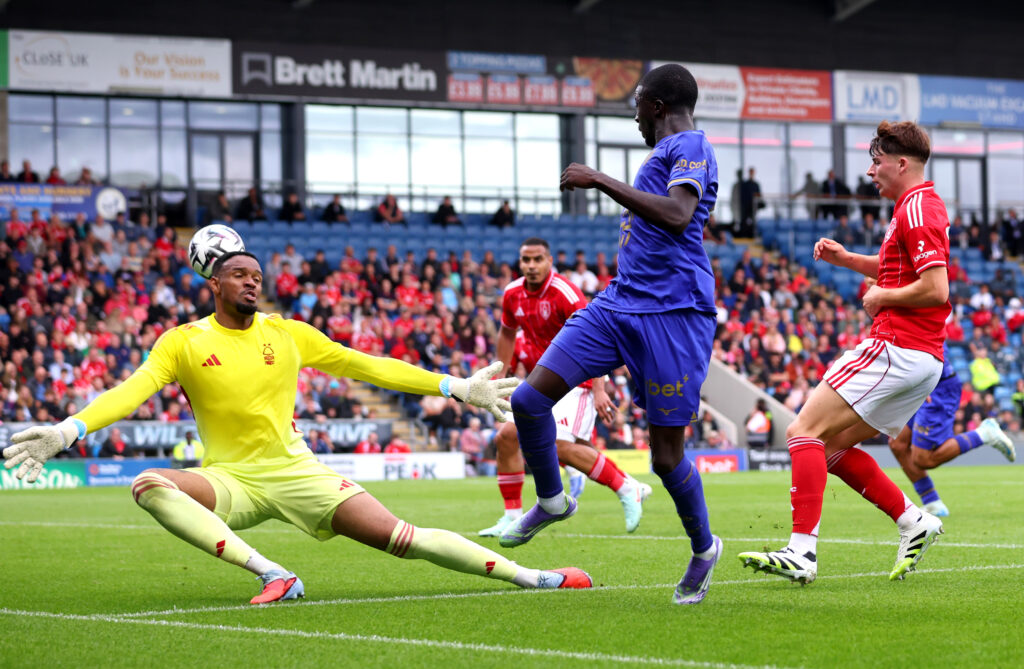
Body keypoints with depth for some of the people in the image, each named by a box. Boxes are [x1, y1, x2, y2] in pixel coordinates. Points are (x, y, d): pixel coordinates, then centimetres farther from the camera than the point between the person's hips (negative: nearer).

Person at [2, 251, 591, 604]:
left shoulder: (288, 334, 5)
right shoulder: (184, 342, -1)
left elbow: (366, 366, 8)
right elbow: (132, 390, -13)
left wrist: (454, 387, 5)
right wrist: (71, 429, -32)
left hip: (295, 471, 1)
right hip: (230, 479, -1)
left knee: (399, 536, -12)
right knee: (150, 485, -30)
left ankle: (527, 576, -8)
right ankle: (273, 575, -37)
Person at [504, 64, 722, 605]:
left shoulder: (690, 146, -7)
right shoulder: (667, 151, 22)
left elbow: (677, 216, -25)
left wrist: (600, 181, -22)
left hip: (671, 314, -9)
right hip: (618, 303, 9)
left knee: (666, 456, -2)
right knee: (529, 399, -6)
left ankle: (703, 548, 22)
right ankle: (551, 501, 16)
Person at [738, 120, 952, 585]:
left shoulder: (917, 210, -13)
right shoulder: (918, 206, 19)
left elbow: (935, 288, -23)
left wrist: (881, 296, -8)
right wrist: (844, 258, 20)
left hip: (896, 350, -10)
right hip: (922, 360, 10)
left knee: (804, 431, -13)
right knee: (831, 447, 15)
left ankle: (801, 551, -20)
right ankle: (912, 521, 13)